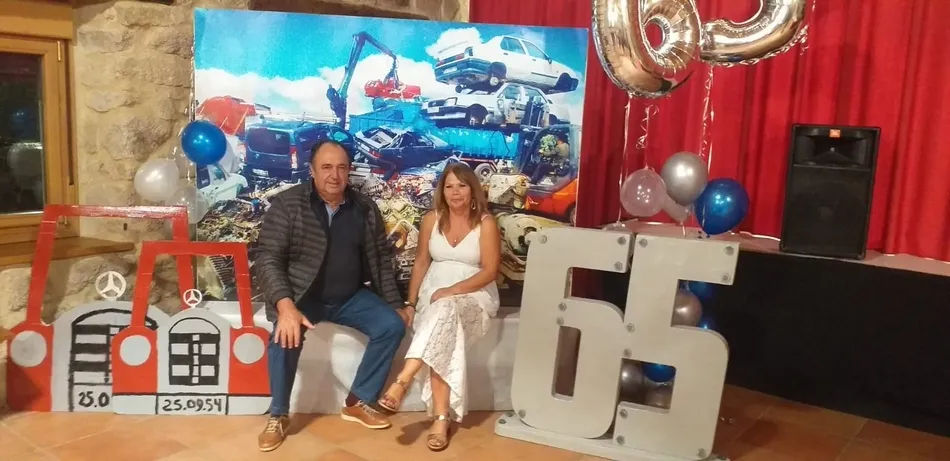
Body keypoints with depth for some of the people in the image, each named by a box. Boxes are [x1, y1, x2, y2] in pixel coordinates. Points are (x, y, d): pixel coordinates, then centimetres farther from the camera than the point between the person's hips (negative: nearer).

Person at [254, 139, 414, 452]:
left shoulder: (365, 208, 2)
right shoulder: (287, 204, -11)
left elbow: (382, 259, 9)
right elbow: (268, 258, -17)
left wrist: (395, 304, 5)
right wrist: (285, 305, -32)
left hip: (351, 297, 4)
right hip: (302, 296, -4)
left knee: (392, 325, -14)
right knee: (286, 336, -31)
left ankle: (358, 402, 3)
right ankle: (278, 416, -8)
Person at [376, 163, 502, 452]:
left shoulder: (486, 223, -4)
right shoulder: (431, 219, 6)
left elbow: (490, 271, -9)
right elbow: (421, 262, 11)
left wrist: (452, 291, -19)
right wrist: (411, 303, 2)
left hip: (474, 295, -2)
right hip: (434, 293, 3)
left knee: (445, 311, -39)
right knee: (442, 344, -30)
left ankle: (402, 380, -42)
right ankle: (442, 417, -29)